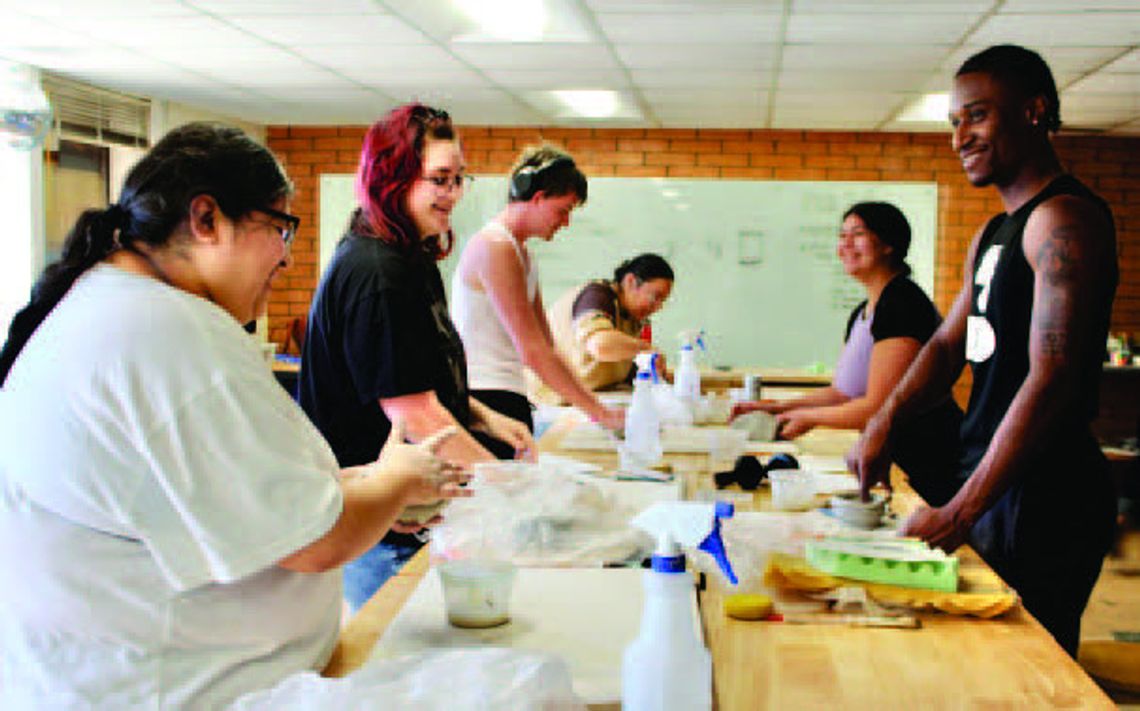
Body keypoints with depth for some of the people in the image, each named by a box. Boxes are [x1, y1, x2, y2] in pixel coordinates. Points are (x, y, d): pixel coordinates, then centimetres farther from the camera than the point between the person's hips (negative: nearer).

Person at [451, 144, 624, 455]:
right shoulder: (494, 246, -13)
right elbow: (532, 351, -19)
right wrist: (600, 414, -17)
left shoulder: (521, 252, 18)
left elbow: (545, 346, 20)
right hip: (485, 400, -9)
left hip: (510, 401, 9)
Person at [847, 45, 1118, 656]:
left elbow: (1052, 378, -22)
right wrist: (885, 421, 0)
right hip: (992, 488, 9)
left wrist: (960, 513, -22)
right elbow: (950, 343, 19)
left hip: (1044, 497, -9)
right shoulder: (993, 234, 17)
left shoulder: (1065, 219, -14)